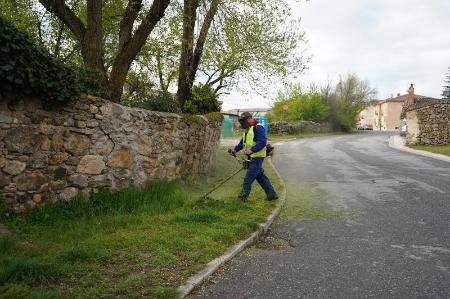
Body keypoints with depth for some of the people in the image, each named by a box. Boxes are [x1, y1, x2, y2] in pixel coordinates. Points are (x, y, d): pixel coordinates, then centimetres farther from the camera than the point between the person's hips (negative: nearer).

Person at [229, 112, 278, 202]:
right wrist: (235, 149, 4)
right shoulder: (247, 130, 17)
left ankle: (242, 197, 1)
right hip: (252, 158, 10)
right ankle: (272, 194, 24)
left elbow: (262, 142, -23)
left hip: (257, 157, -10)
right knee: (261, 176, 15)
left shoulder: (258, 128, -14)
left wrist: (252, 150, -32)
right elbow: (242, 142, 19)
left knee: (248, 179, -7)